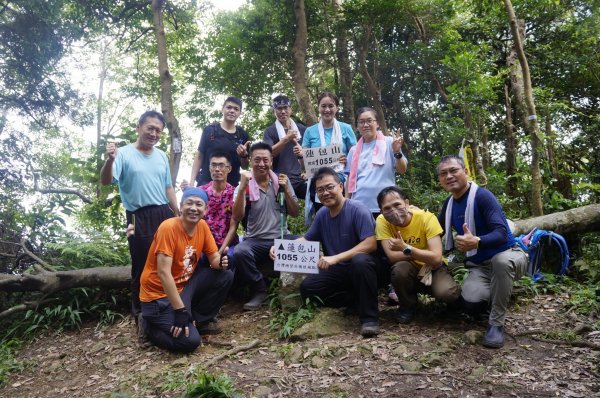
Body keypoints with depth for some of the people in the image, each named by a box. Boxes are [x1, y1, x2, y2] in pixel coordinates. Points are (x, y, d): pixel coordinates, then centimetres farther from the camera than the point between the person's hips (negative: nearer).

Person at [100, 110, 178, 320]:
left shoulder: (162, 156, 12)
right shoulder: (124, 154, -6)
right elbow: (106, 181, -18)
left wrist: (177, 216, 17)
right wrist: (110, 161, -37)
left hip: (164, 215, 6)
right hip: (140, 218, -6)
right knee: (143, 268, 2)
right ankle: (141, 314, 18)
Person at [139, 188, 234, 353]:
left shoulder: (202, 226, -3)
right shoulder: (168, 227, -24)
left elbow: (214, 258, 2)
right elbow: (163, 273, -27)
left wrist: (221, 262, -24)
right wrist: (180, 310, -28)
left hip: (184, 284, 7)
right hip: (159, 293, -7)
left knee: (225, 277, -8)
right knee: (189, 341, -18)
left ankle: (198, 321, 7)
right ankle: (152, 322, 9)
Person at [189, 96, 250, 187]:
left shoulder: (242, 135, 8)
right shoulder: (209, 130, 1)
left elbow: (245, 166, 13)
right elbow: (199, 157, 4)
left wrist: (244, 155, -9)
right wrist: (192, 181, -5)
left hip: (231, 186, 2)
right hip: (206, 183, -2)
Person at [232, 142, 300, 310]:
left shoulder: (281, 182, 7)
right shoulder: (244, 186, -1)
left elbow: (295, 213, 7)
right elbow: (237, 217, -14)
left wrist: (286, 190, -8)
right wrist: (242, 187, -24)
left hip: (282, 238, 2)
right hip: (256, 240, -1)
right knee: (240, 252, -33)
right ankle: (259, 289, -6)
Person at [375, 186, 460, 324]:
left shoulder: (427, 218, -23)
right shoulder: (382, 221, -18)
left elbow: (436, 258, -29)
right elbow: (392, 256, -26)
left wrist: (406, 248, -34)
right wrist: (425, 255, -24)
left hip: (432, 268, -1)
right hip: (408, 269, 1)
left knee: (447, 293, -30)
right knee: (400, 269, -33)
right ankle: (407, 306, -2)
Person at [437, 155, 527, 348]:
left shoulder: (482, 196, -19)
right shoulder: (449, 203, 2)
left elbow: (502, 234, -30)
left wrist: (476, 242, -49)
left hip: (508, 255, -4)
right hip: (479, 265, 4)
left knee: (502, 260, -42)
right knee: (471, 303, -26)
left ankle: (496, 323, -22)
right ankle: (497, 294, 13)